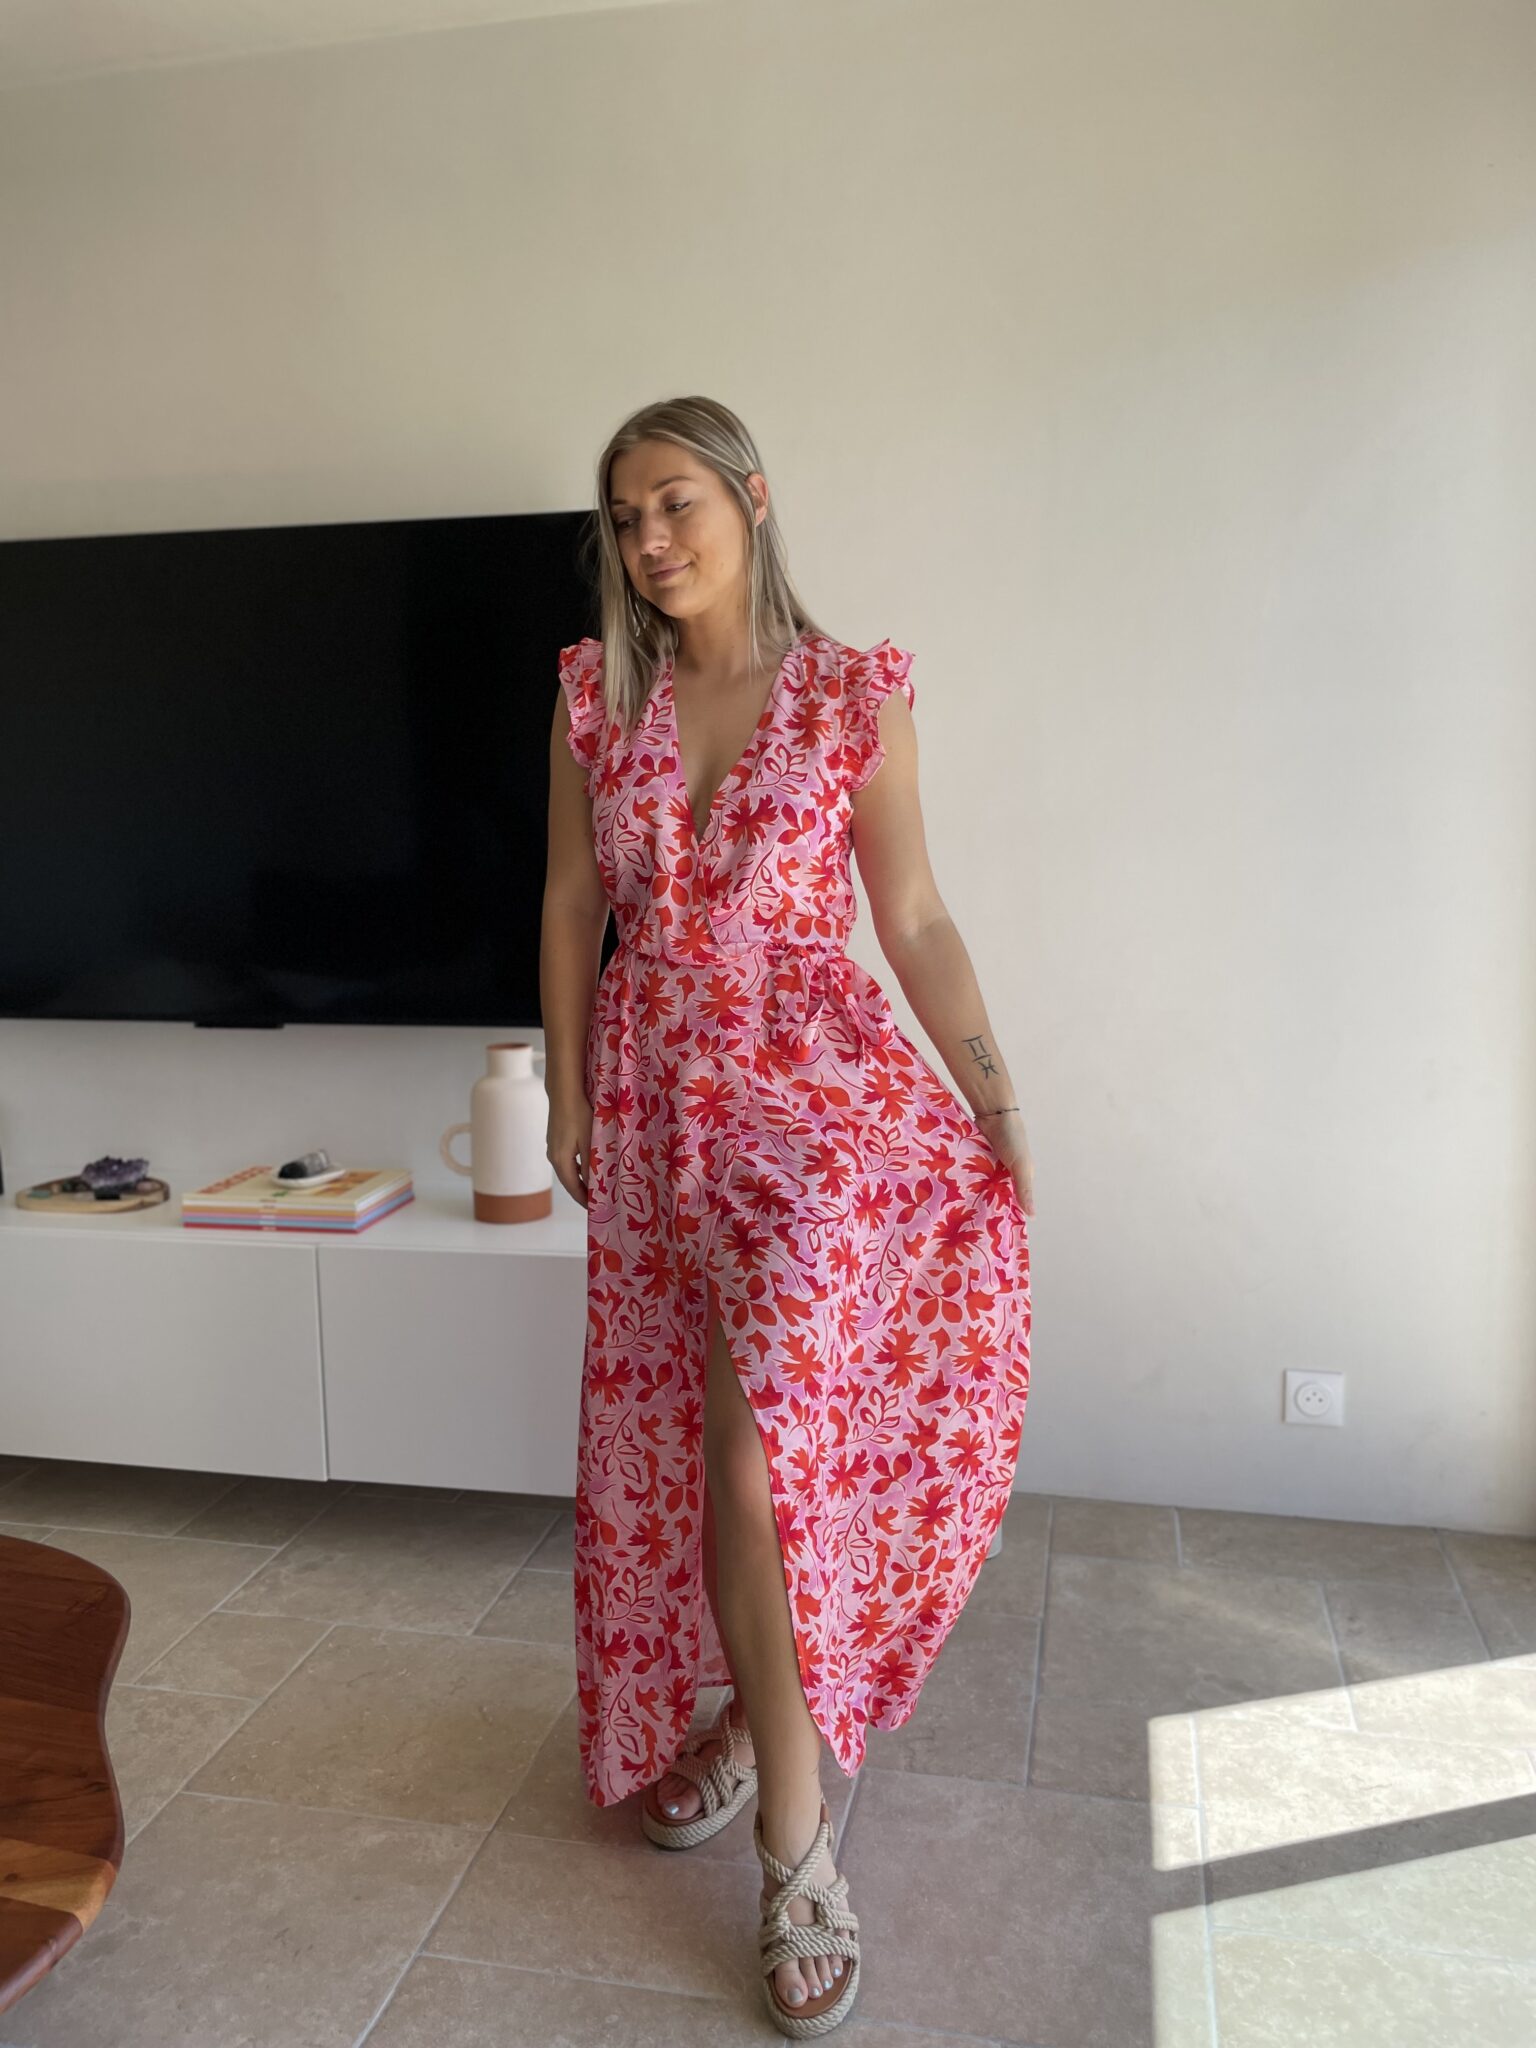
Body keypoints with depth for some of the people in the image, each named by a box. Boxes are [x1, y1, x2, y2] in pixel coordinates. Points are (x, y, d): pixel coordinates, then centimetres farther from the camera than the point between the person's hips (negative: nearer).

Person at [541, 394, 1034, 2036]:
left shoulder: (855, 695, -4)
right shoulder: (596, 692, 5)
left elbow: (914, 918, -3)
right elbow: (571, 902, 8)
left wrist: (993, 1094, -10)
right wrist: (567, 1094, 6)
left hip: (817, 1088, -3)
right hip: (660, 1096, 4)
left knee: (761, 1438, -10)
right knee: (688, 1426, 10)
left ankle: (790, 1831, 7)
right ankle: (757, 1716, 33)